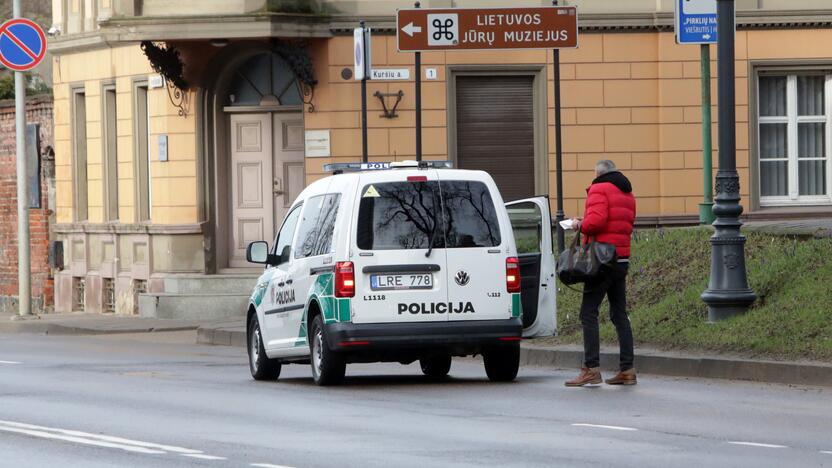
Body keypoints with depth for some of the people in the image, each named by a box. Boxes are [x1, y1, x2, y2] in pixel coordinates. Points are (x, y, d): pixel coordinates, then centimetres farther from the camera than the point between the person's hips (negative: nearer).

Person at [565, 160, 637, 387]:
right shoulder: (627, 194, 19)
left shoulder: (599, 189, -7)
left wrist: (580, 225, -1)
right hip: (622, 260, 8)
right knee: (619, 314, 10)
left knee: (589, 313, -7)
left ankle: (591, 368, -15)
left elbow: (595, 221, -21)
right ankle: (627, 369, 7)